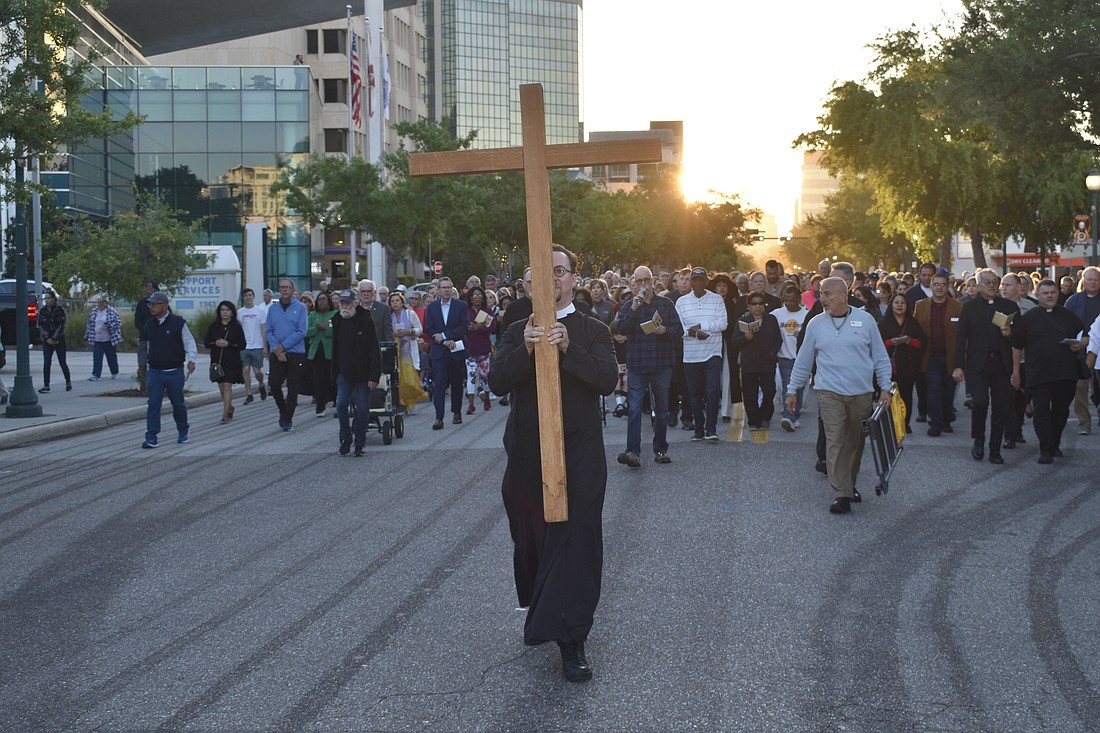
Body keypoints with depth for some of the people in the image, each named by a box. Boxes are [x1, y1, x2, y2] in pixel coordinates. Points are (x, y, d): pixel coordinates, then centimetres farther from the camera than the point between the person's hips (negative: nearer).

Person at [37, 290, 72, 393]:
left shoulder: (60, 310, -5)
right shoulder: (42, 311, 4)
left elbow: (61, 326, -9)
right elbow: (40, 326, 3)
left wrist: (54, 339, -14)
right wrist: (47, 338, -9)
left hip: (59, 340, -2)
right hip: (47, 341, 3)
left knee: (62, 362, 3)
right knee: (46, 363, -5)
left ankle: (68, 382, 22)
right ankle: (46, 386, -2)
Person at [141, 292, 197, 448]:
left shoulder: (178, 323, -6)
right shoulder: (149, 325, 8)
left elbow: (189, 342, -2)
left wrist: (191, 359, -15)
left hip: (175, 372, -3)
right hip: (154, 372, 3)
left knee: (178, 404, 9)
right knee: (153, 404, -6)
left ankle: (183, 431, 32)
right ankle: (151, 438, -6)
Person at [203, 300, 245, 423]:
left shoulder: (236, 327, -1)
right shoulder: (214, 326, 7)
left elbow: (242, 345, -3)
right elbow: (206, 343, 7)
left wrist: (228, 344, -15)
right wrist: (215, 343, -12)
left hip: (232, 362, -4)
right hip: (217, 361, 4)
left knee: (227, 387, -9)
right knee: (221, 388, 10)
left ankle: (225, 415, -8)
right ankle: (230, 407, 33)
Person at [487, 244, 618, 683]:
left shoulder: (592, 331, 5)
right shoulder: (518, 332, 10)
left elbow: (607, 380, -11)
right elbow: (497, 383, -4)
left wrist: (567, 348, -23)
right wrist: (525, 350, -20)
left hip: (579, 453, -3)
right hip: (526, 453, 3)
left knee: (577, 539, -9)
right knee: (529, 539, 10)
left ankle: (571, 640, -9)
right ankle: (540, 613, 32)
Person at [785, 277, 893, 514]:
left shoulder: (865, 319, 1)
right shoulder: (816, 323, 3)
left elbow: (880, 356, 6)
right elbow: (803, 361, 11)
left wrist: (885, 387, -1)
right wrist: (793, 390, 12)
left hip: (861, 393, 1)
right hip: (829, 392, -1)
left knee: (855, 442, 11)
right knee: (835, 441, -10)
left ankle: (849, 485, 29)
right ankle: (842, 494, -11)